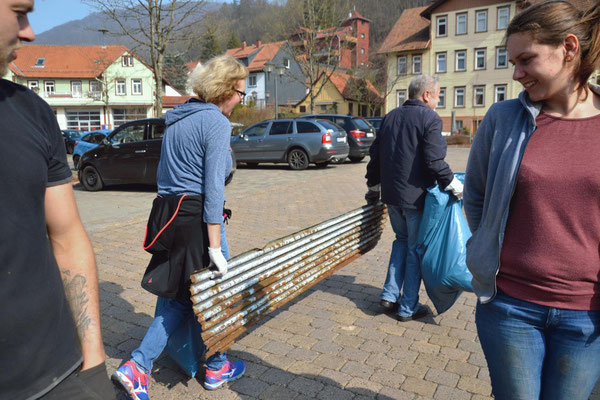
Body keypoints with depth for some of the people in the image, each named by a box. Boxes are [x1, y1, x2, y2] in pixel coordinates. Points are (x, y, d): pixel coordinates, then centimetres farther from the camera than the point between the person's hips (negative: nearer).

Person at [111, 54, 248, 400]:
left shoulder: (178, 119, 14)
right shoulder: (217, 122, -12)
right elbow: (213, 186, -19)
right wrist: (214, 245, -18)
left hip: (168, 213, 8)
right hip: (197, 216, -8)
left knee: (181, 297, 17)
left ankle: (138, 366, 13)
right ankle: (217, 368, 31)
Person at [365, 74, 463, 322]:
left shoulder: (390, 117, 10)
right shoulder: (429, 118, -11)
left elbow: (375, 155, 14)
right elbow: (435, 162, -19)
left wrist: (373, 187, 23)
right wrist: (456, 187, -7)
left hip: (391, 195, 7)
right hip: (416, 197, -6)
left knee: (402, 241, 23)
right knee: (416, 250, 6)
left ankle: (390, 296, 20)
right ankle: (408, 308, 16)